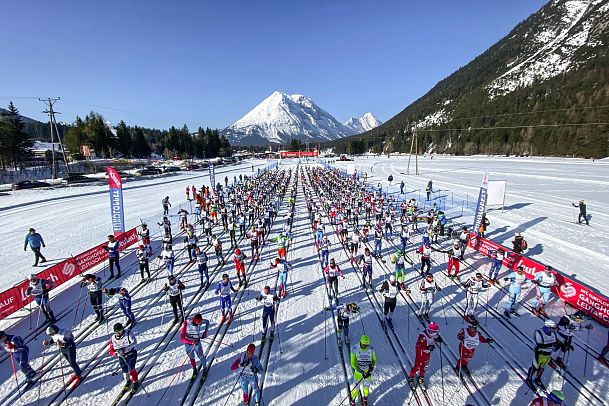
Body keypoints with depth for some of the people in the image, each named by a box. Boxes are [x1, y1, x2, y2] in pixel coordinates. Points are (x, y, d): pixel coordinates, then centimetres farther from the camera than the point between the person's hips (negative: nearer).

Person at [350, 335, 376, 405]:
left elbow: (374, 360, 0)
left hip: (368, 371, 2)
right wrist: (361, 372, -24)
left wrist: (372, 366, -20)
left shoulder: (371, 349, -17)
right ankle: (353, 400, 37)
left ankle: (365, 398, 48)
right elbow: (353, 363, -16)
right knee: (356, 387, 7)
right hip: (358, 371, -2)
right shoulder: (354, 349, -24)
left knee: (366, 386, 17)